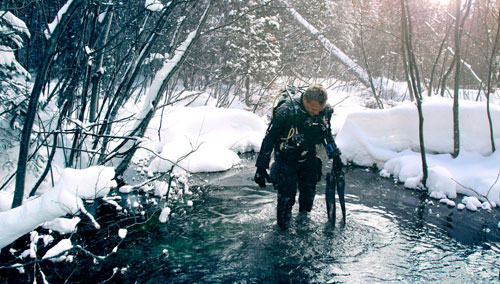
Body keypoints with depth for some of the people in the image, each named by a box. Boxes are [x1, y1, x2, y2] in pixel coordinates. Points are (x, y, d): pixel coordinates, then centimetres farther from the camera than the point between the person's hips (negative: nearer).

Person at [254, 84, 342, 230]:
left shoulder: (325, 111, -13)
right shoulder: (285, 112, -29)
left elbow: (327, 134, 9)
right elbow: (269, 139, -19)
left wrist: (335, 155, 6)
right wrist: (261, 167, -18)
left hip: (308, 159, 4)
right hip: (286, 161, -4)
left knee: (309, 194, 11)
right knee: (287, 197, -5)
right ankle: (283, 228, 18)